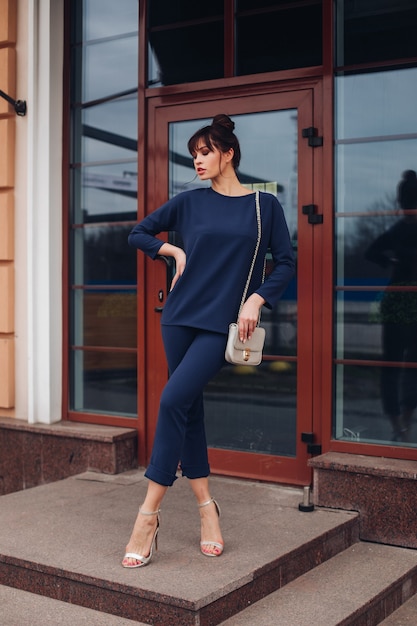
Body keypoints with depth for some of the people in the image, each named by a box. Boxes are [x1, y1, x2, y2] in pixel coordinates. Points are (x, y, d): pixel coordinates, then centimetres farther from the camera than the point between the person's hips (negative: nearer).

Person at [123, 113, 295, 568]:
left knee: (173, 400, -17)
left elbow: (285, 262, 4)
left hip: (221, 324, -3)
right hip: (180, 316, 4)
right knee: (189, 409, 5)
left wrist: (256, 300, -9)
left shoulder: (264, 205, 4)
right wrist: (175, 251, 2)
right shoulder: (189, 202, 9)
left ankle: (148, 514, -10)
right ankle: (206, 507, 19)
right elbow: (139, 233, 17)